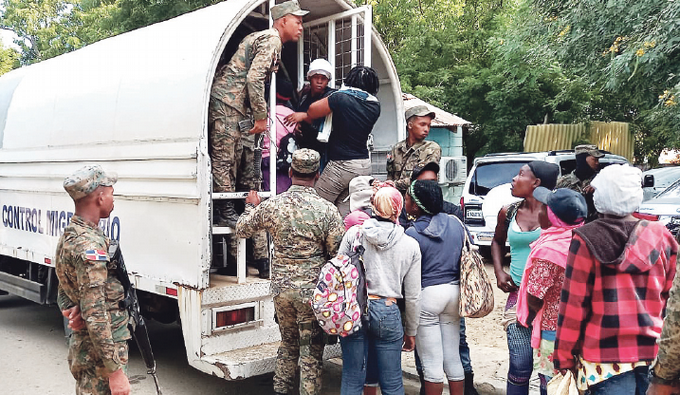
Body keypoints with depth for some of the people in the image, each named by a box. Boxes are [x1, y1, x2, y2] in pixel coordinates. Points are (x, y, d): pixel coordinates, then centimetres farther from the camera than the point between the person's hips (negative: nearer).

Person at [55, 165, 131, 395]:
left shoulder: (68, 236, 10)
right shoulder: (90, 246, -22)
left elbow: (64, 293, 17)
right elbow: (96, 316, -26)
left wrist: (71, 310, -5)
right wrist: (115, 371, -23)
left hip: (81, 347, 10)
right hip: (99, 353, -10)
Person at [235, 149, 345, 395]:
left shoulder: (271, 206, -4)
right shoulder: (327, 210, -12)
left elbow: (241, 230, 12)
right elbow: (338, 254, -8)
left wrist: (251, 206, 30)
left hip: (281, 288, 4)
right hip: (312, 290, -4)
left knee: (288, 344, 23)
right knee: (311, 352, 6)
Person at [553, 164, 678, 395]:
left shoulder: (586, 241, -11)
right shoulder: (660, 237, -1)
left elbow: (574, 305, -10)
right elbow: (669, 298, 7)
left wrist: (564, 357, -2)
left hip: (605, 353, -3)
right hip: (653, 351, 4)